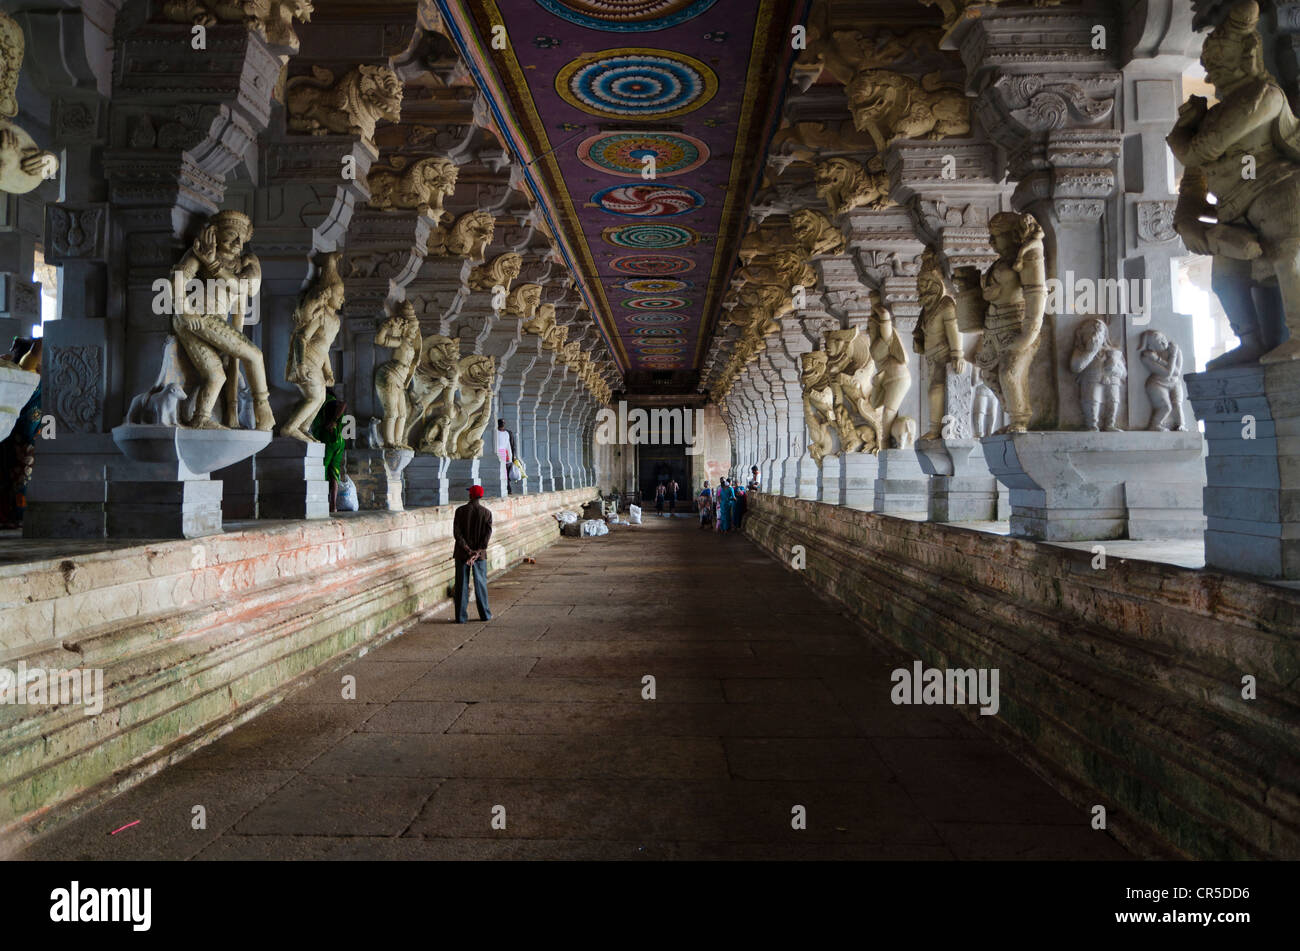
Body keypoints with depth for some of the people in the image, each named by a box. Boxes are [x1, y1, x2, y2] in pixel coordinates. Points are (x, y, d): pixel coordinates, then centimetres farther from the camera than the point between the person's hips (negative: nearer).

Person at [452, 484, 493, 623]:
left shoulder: (460, 511, -5)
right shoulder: (487, 512, -3)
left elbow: (456, 533, -11)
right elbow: (488, 534, -9)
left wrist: (468, 550, -11)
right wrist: (477, 552, -12)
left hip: (462, 553, -1)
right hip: (480, 554, 1)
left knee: (462, 585, 5)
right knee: (481, 584, 11)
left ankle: (461, 616, 7)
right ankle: (484, 614, 16)